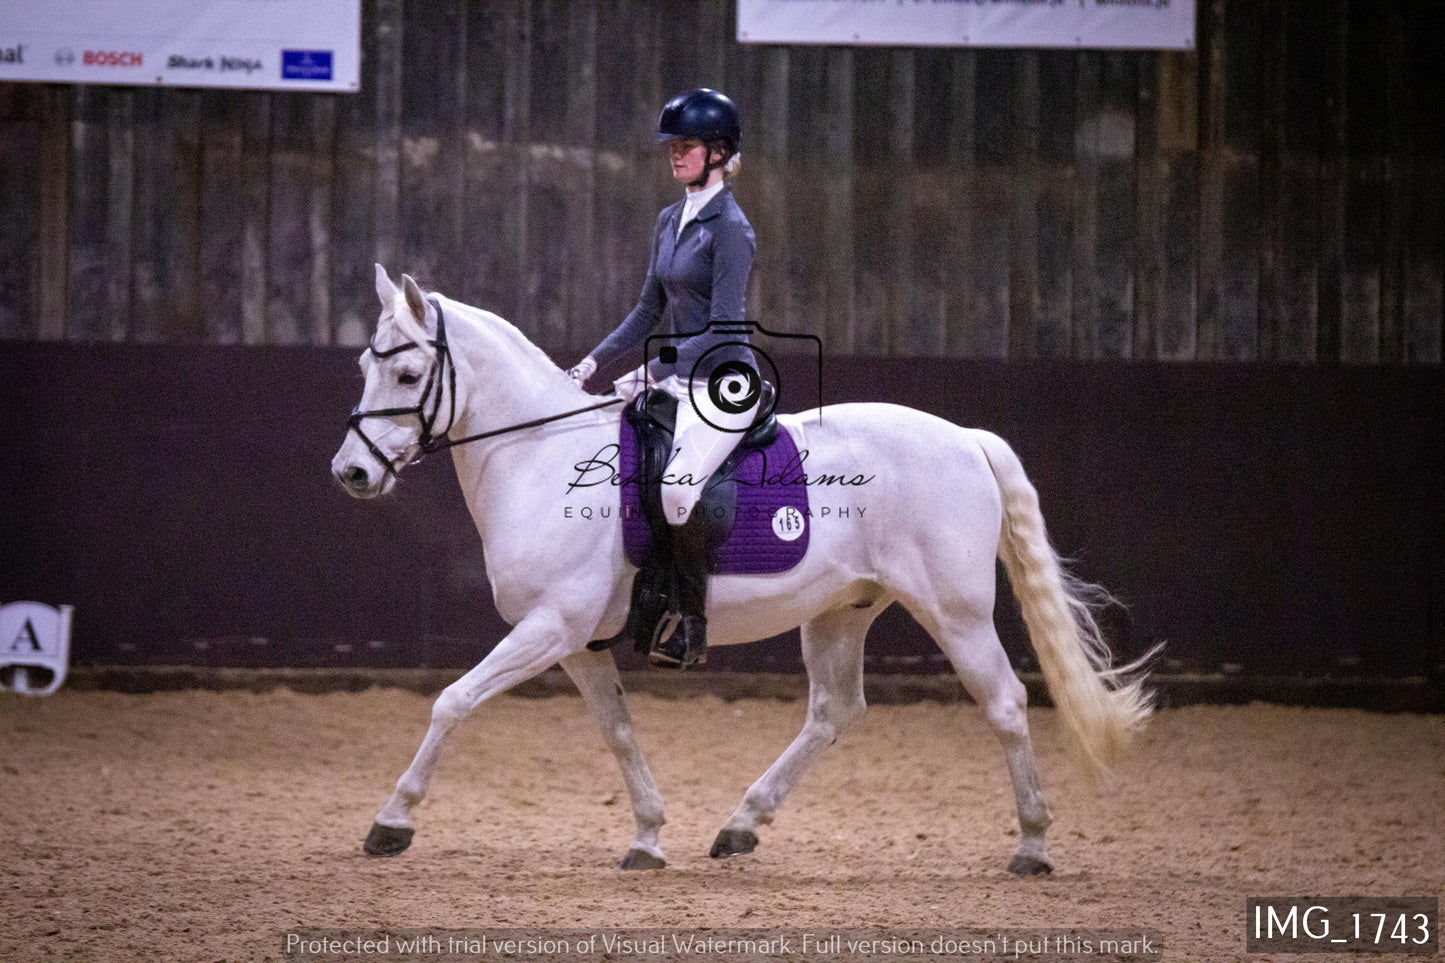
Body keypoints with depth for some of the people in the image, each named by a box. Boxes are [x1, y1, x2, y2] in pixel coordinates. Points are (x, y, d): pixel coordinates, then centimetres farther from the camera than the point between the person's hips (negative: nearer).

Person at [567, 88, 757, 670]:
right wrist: (593, 364, 12)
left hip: (724, 383, -9)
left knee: (675, 486, -30)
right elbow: (650, 311, 20)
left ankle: (692, 625, -19)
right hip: (674, 380, 9)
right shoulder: (670, 220, 13)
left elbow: (724, 329, -18)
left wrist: (654, 370, -23)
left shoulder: (730, 227, -12)